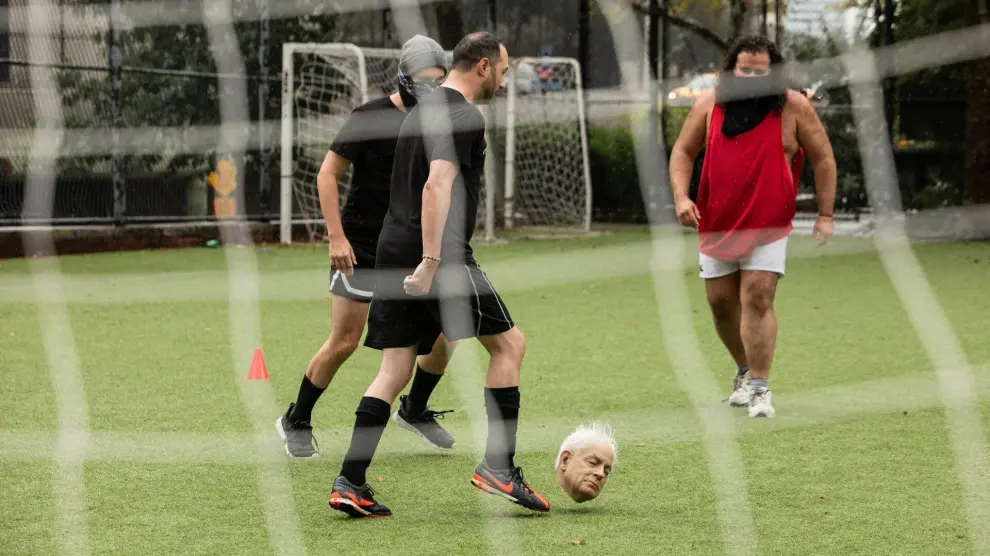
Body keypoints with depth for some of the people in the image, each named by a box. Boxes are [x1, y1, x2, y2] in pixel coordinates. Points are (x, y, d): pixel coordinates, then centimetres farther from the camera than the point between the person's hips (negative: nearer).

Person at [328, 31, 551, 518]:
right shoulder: (464, 117, -10)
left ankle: (350, 484, 2)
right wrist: (431, 262, -26)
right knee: (509, 344, 3)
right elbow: (438, 186, -22)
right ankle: (498, 468, 0)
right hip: (440, 257, -9)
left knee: (394, 370, 8)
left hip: (395, 255, 9)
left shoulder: (423, 111, 21)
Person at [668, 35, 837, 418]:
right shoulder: (709, 104, 1)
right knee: (721, 302, 9)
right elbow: (683, 150, 9)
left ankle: (759, 388, -9)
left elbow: (823, 159, 1)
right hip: (716, 223, 3)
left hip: (769, 226, -3)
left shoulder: (794, 107, -6)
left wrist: (825, 215, -3)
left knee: (757, 300, -13)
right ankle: (746, 370, 33)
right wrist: (681, 196, -7)